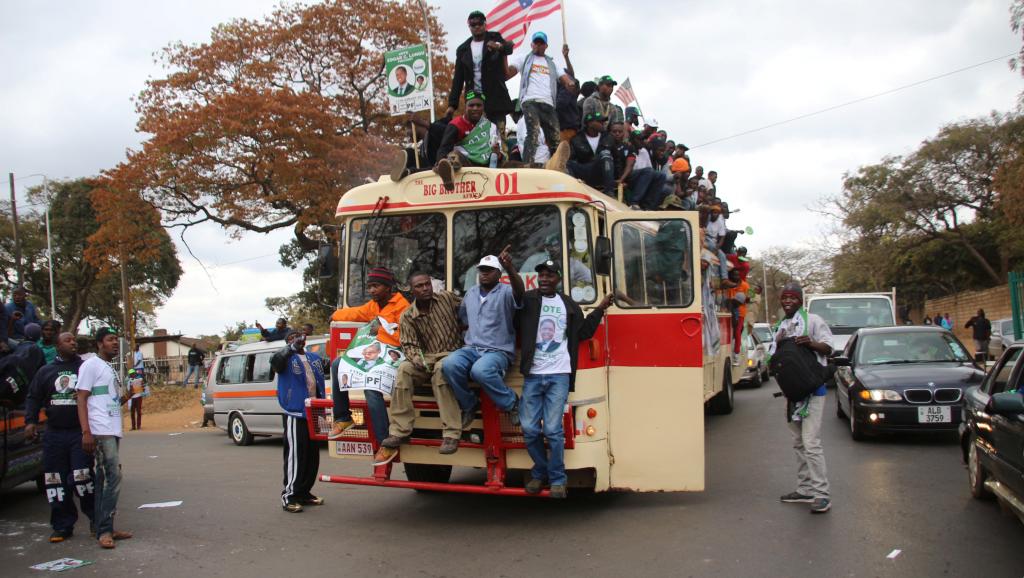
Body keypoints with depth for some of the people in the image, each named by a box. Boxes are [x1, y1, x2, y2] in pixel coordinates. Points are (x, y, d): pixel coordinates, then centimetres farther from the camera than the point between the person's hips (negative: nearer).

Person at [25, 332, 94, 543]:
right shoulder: (45, 371, 12)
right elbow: (33, 398, 12)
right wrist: (30, 421, -1)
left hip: (80, 432, -3)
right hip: (54, 434, 3)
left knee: (82, 477, -11)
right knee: (56, 481, 5)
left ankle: (96, 519, 7)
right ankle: (62, 526, 16)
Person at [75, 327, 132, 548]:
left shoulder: (110, 369, 22)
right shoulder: (91, 365, -4)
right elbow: (81, 399, -11)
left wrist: (127, 395, 9)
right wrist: (86, 432, -18)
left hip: (113, 431, 9)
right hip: (100, 432, -9)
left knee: (104, 479, 10)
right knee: (113, 477, -14)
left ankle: (104, 528, 13)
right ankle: (104, 530, -12)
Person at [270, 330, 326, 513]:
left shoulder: (314, 358, 17)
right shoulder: (287, 357, -2)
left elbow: (321, 379, 23)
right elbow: (275, 361, -24)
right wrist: (292, 347, -23)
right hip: (295, 414, -7)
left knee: (312, 455, 10)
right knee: (295, 455, -8)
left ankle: (304, 493, 20)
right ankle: (289, 496, -3)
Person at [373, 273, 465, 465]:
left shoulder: (447, 298, 1)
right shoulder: (407, 316, 5)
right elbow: (409, 345, 0)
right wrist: (417, 359, -22)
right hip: (426, 359, 3)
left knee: (441, 369, -38)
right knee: (404, 369, -28)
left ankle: (451, 433, -38)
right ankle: (400, 432, -26)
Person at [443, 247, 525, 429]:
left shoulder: (506, 292, -4)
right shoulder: (470, 293, 16)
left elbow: (519, 291, -30)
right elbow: (463, 319, 31)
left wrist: (510, 268, -50)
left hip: (498, 352, -5)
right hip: (471, 349, 5)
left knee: (480, 370, -39)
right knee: (449, 364, -28)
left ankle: (511, 403, -12)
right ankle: (469, 405, -4)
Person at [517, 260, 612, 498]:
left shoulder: (569, 305, 12)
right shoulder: (527, 300, 6)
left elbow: (583, 332, 13)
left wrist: (600, 309, 8)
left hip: (559, 375, 0)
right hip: (532, 375, 0)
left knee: (553, 429, -3)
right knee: (530, 429, 2)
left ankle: (557, 478, 12)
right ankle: (539, 472, 23)